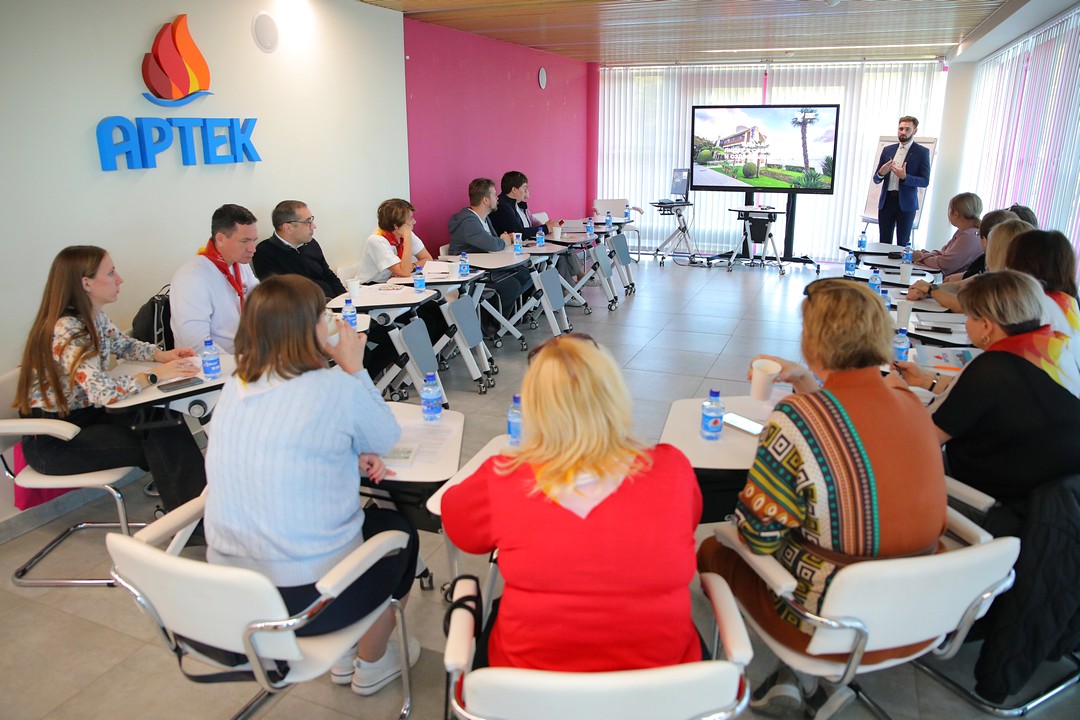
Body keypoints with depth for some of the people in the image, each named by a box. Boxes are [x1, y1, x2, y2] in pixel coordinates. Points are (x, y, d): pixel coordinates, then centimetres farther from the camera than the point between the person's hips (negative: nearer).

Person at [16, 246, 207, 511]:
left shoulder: (94, 316, 1)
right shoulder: (65, 330, -26)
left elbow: (124, 345, 20)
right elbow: (103, 391, -38)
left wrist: (162, 355, 0)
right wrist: (156, 375, -25)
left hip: (84, 415, 8)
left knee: (166, 419, -13)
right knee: (159, 441, -17)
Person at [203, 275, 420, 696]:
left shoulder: (234, 389, 1)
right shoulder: (336, 388, -19)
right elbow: (386, 438, 0)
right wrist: (354, 368, 2)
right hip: (307, 597, -6)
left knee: (363, 518, 30)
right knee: (397, 530, 24)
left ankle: (343, 657, 42)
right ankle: (371, 665, 39)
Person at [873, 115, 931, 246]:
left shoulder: (922, 152, 1)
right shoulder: (888, 150, 13)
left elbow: (925, 181, -5)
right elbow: (876, 180, 13)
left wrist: (905, 177, -19)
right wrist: (881, 173, -10)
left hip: (906, 203, -3)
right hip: (886, 201, 3)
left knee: (903, 244, 0)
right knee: (884, 242, 2)